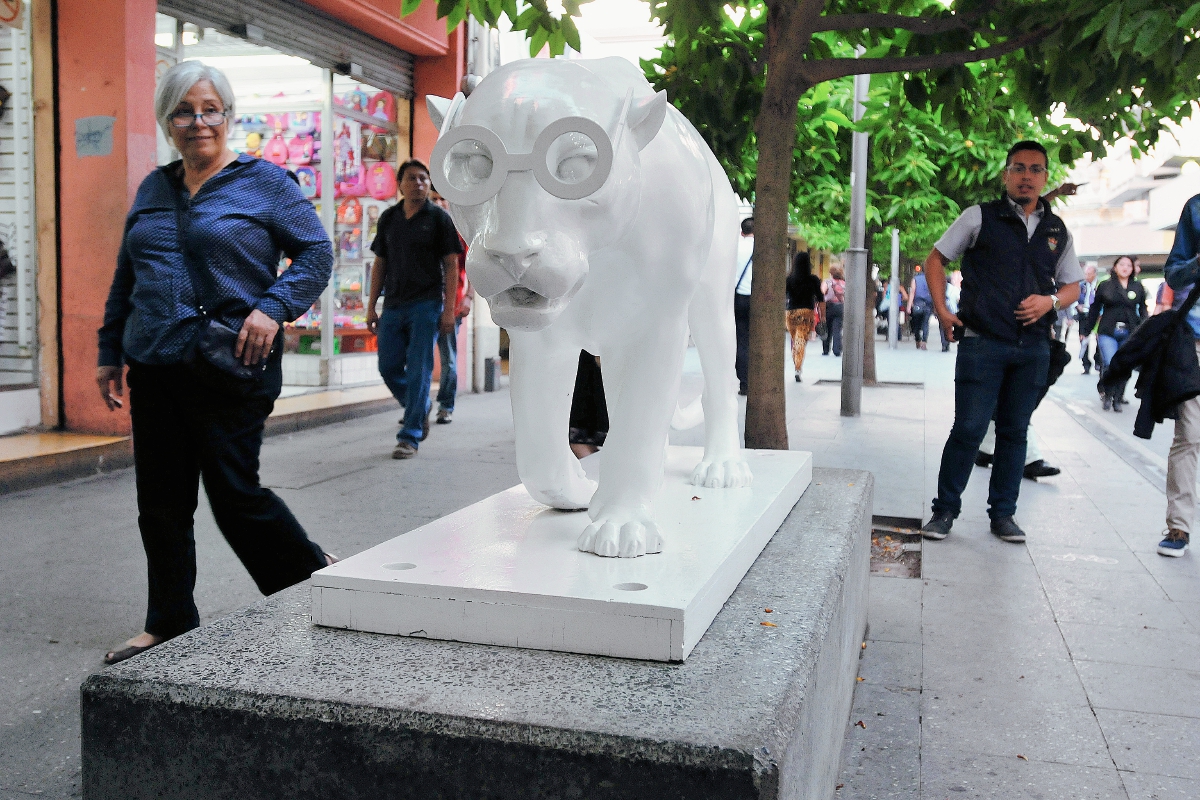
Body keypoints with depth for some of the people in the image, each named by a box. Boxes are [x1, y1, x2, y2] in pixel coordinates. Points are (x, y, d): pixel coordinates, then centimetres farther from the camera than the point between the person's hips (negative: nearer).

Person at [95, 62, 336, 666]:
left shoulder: (264, 182, 0)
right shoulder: (153, 189, 16)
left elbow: (316, 254, -3)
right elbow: (125, 278, 22)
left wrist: (273, 306, -17)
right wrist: (109, 351, 19)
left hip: (231, 369, -6)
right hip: (154, 371, 6)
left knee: (234, 494, -3)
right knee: (161, 503, 9)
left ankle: (315, 573, 21)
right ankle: (168, 623, 23)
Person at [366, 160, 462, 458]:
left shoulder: (439, 218, 1)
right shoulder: (388, 218, 12)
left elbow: (451, 265, -2)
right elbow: (380, 263, 15)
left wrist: (449, 309, -10)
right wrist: (371, 306, 9)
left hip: (426, 305, -4)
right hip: (393, 306, 5)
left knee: (418, 371, -5)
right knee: (388, 368, 5)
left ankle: (410, 437, 0)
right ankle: (420, 410, 30)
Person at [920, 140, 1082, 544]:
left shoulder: (1057, 231, 12)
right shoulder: (980, 217, 2)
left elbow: (1072, 285, 19)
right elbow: (935, 259, 7)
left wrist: (1051, 301, -4)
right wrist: (941, 310, -4)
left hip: (1033, 348, 4)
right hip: (982, 343, -4)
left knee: (1014, 432, 9)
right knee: (969, 429, -6)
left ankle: (1003, 514, 20)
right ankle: (944, 510, 7)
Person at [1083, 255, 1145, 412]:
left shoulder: (1138, 287, 9)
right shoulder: (1105, 286, 5)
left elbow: (1143, 310, 12)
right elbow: (1094, 310, 9)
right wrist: (1086, 331, 10)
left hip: (1129, 334, 2)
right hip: (1108, 332, -2)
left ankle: (1117, 399, 16)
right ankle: (1107, 394, 10)